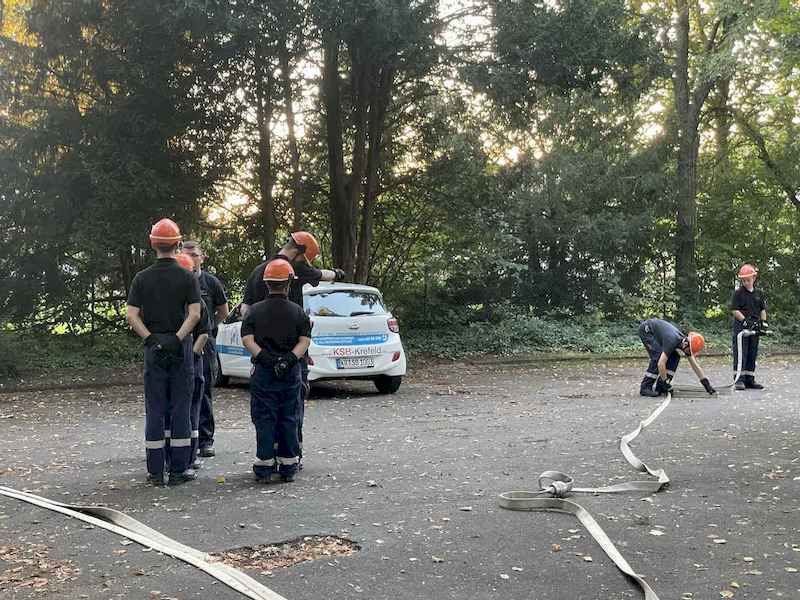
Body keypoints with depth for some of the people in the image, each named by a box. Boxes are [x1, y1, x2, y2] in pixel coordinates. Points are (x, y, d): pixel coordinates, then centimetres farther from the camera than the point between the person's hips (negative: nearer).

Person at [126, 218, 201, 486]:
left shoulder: (142, 278, 3)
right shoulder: (187, 277, -2)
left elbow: (132, 316, -5)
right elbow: (195, 314, -13)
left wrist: (151, 339, -7)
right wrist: (177, 338, -13)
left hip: (153, 348, 1)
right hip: (180, 347, -1)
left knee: (155, 409, 5)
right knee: (180, 408, 3)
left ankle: (155, 471, 7)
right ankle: (179, 470, 5)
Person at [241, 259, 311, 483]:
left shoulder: (255, 310, 3)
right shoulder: (297, 312, 3)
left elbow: (247, 339, -8)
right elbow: (304, 340, -7)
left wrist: (263, 357, -13)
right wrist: (290, 359, -13)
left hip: (263, 372, -1)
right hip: (291, 373, 1)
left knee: (265, 420, 3)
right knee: (288, 420, 8)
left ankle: (264, 468, 4)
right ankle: (288, 468, 12)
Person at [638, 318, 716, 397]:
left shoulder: (686, 342, -13)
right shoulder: (673, 341, -37)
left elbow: (695, 366, -4)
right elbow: (661, 363, -38)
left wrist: (707, 385, -5)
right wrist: (665, 382, -29)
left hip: (657, 330, 8)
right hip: (646, 329, -8)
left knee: (674, 357, -3)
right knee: (658, 356, -24)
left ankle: (659, 387, -1)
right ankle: (645, 387, -17)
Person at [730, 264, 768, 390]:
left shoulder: (759, 293, 13)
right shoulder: (738, 293, -3)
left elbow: (763, 309, 19)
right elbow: (734, 310, -8)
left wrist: (764, 322, 4)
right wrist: (745, 321, -16)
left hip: (754, 328, 5)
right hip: (741, 327, -5)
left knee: (752, 355, 8)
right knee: (740, 354, -8)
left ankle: (749, 380, 15)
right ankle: (739, 380, -7)